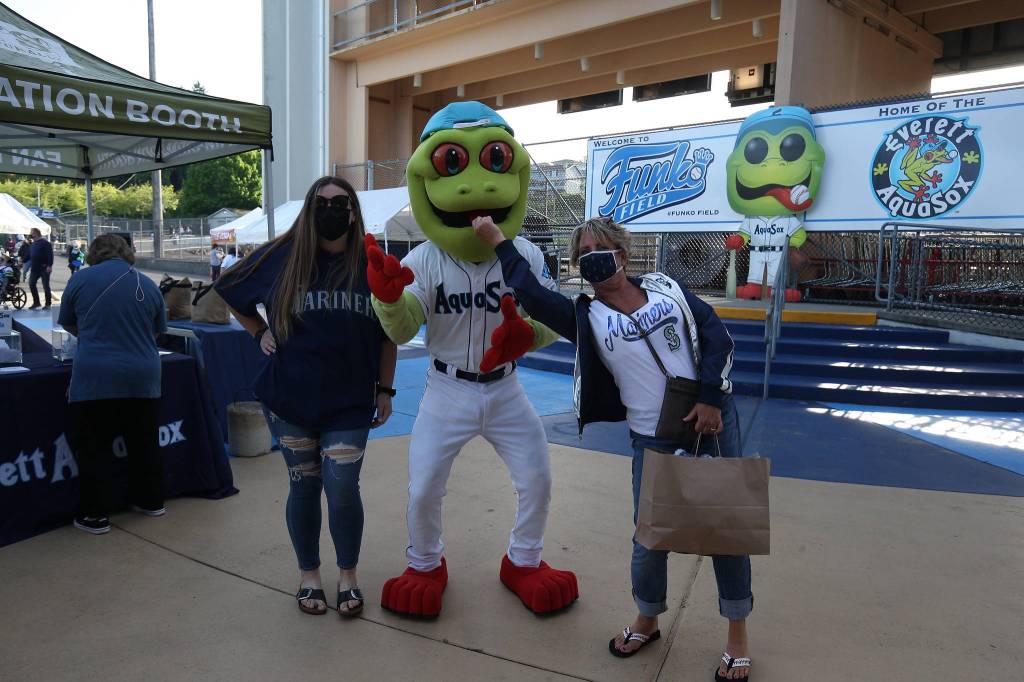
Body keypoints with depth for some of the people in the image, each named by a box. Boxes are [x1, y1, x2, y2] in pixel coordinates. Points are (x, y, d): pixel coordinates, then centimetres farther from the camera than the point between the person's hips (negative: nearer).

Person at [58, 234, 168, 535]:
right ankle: (151, 501, 27)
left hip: (95, 378, -3)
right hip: (143, 378, 3)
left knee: (94, 447, 7)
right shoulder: (148, 285, 7)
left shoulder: (81, 279, 2)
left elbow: (69, 324, 16)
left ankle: (95, 515, 13)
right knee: (144, 443, 15)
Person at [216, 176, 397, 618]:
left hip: (350, 401, 0)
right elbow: (231, 292, 16)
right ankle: (308, 574, 30)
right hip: (290, 398, 1)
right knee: (304, 486, 11)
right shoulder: (282, 257, -1)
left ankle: (348, 575, 21)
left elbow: (389, 336, 5)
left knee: (342, 489, -3)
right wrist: (259, 332, 7)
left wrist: (384, 390, 3)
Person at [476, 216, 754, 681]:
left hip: (712, 420, 1)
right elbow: (530, 294, -14)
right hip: (654, 441, -1)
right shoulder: (588, 318, -2)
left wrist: (711, 397, -9)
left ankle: (737, 634, 30)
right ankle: (647, 620, 34)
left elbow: (715, 335, 0)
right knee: (651, 538, 2)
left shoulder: (664, 287, 1)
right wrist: (495, 239, -11)